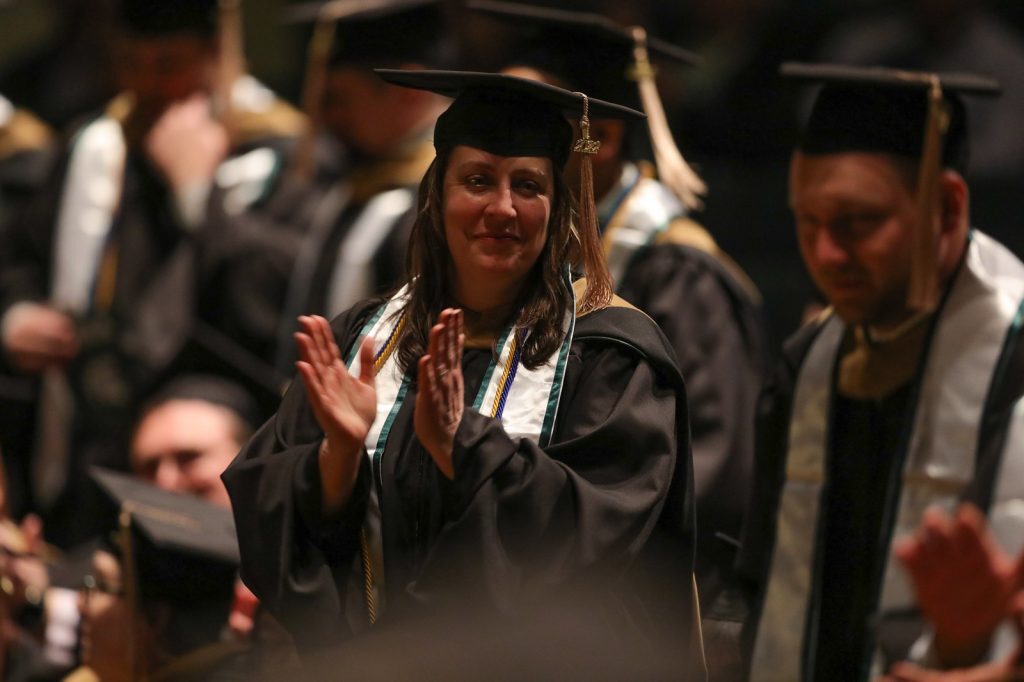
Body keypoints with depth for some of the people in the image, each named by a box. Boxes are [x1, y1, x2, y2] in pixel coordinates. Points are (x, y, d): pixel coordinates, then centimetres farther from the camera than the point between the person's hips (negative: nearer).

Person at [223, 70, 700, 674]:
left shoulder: (607, 353, -8)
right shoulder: (362, 340, 2)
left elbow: (598, 526, -20)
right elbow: (260, 514, -4)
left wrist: (461, 443, -28)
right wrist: (339, 456, -22)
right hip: (373, 664, 3)